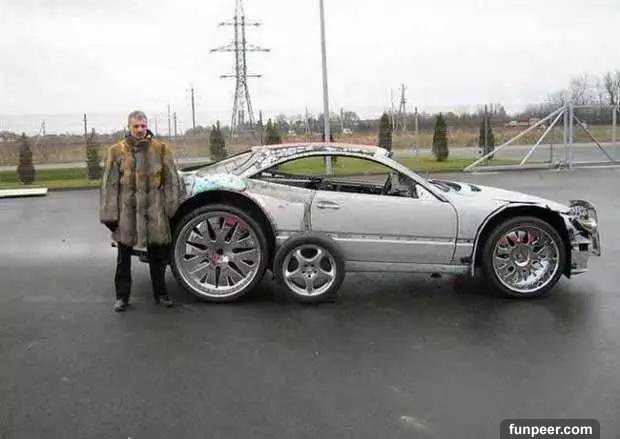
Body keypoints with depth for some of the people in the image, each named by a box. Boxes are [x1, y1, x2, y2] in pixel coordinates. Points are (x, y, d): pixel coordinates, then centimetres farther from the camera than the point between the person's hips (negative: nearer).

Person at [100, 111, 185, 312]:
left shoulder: (161, 149, 3)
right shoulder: (117, 151, 1)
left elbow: (171, 180, 4)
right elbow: (109, 184, 0)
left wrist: (172, 207, -2)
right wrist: (109, 214, -5)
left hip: (154, 209, 0)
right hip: (126, 210, 0)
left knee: (157, 255, 10)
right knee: (124, 256, 9)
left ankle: (160, 293, 24)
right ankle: (122, 296, 21)